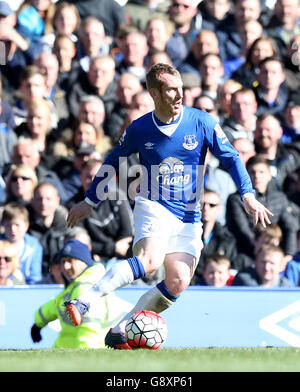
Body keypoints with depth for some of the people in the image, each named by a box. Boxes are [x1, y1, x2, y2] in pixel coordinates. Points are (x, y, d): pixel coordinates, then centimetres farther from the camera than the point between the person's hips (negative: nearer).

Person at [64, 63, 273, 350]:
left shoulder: (202, 122, -3)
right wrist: (89, 202, 19)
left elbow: (230, 158, 3)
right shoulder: (139, 129, -2)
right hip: (152, 207, -3)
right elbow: (113, 162, 14)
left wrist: (248, 195, -10)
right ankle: (83, 302, -35)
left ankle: (119, 332, -3)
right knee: (150, 260, -32)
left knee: (178, 283, -13)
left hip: (188, 217, 3)